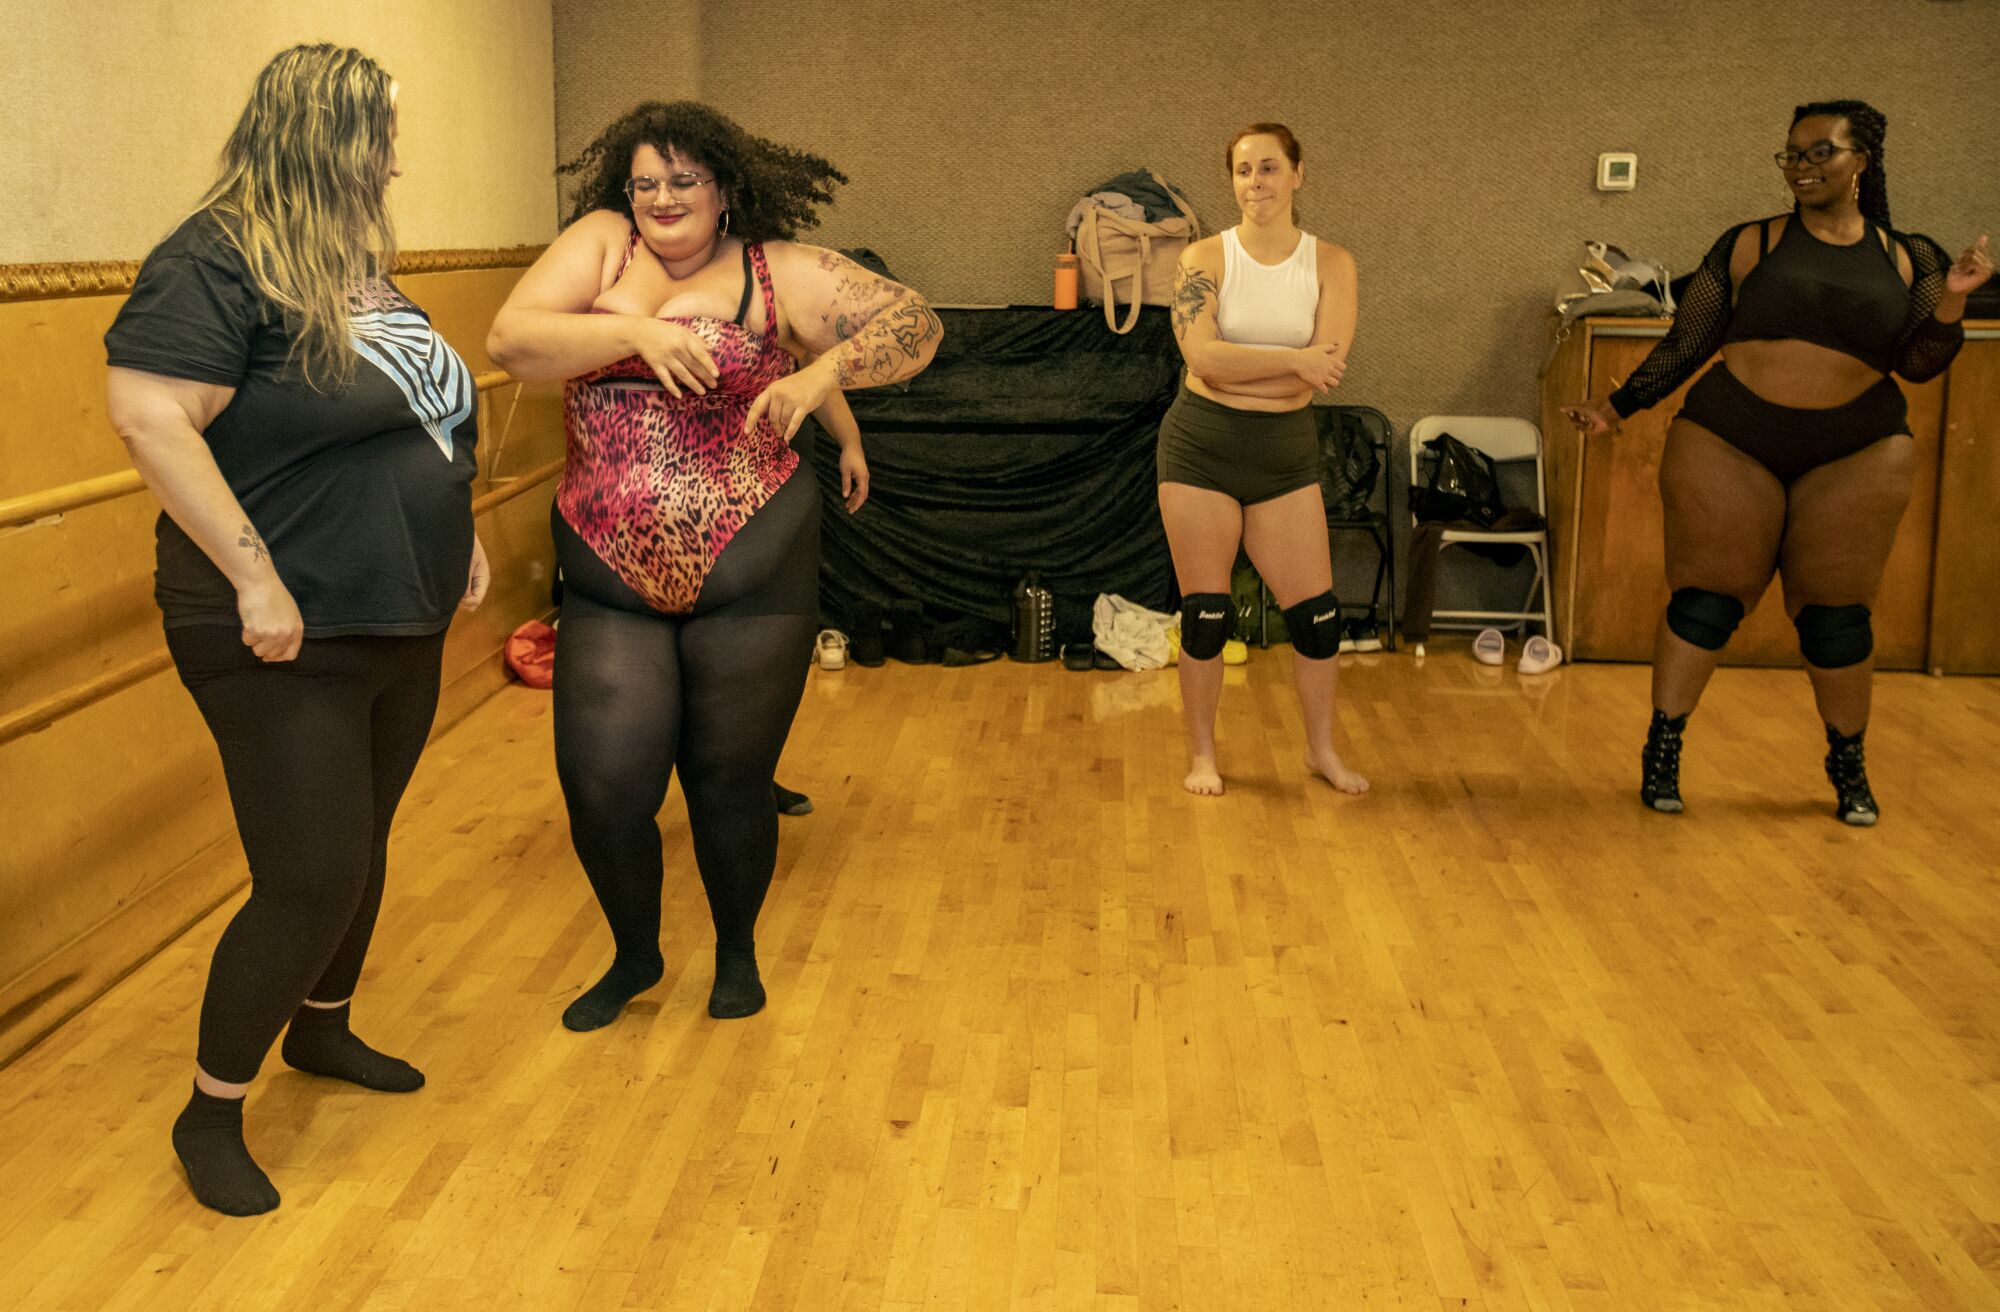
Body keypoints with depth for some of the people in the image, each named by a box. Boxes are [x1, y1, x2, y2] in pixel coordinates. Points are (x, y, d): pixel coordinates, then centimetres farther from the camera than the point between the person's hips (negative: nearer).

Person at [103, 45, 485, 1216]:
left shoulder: (364, 264, 11)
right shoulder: (220, 260, -17)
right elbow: (149, 417, -26)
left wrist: (458, 534, 15)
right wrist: (256, 577, -26)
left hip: (403, 626, 8)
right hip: (290, 640, -8)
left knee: (363, 846, 20)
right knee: (310, 885, -5)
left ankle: (323, 1031, 43)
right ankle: (211, 1116, 15)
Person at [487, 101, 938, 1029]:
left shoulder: (777, 271, 1)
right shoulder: (601, 241, 5)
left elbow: (914, 324, -2)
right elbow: (509, 339, -6)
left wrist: (822, 373, -19)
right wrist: (635, 333, -19)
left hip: (750, 576, -1)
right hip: (610, 585, 2)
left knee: (729, 780, 9)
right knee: (603, 788, 0)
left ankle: (737, 951, 37)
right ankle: (634, 956, 30)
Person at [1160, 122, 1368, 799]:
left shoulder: (1330, 264, 0)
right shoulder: (1204, 258, -3)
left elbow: (1324, 369, -13)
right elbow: (1203, 356, -17)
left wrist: (1234, 369, -15)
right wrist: (1292, 361, -18)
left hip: (1285, 451, 2)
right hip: (1201, 446, -1)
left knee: (1314, 610, 3)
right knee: (1205, 612, 5)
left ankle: (1322, 749, 23)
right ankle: (1202, 753, 21)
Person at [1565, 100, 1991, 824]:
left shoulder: (1909, 260, 7)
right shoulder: (1748, 245, 3)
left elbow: (1919, 362, 2)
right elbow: (1684, 345, 5)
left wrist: (1952, 299, -13)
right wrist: (1619, 405, -1)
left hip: (1855, 455, 1)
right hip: (1728, 444, -1)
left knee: (1835, 612, 4)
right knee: (1706, 598, 1)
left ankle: (1849, 764, 21)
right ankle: (1662, 751, 12)